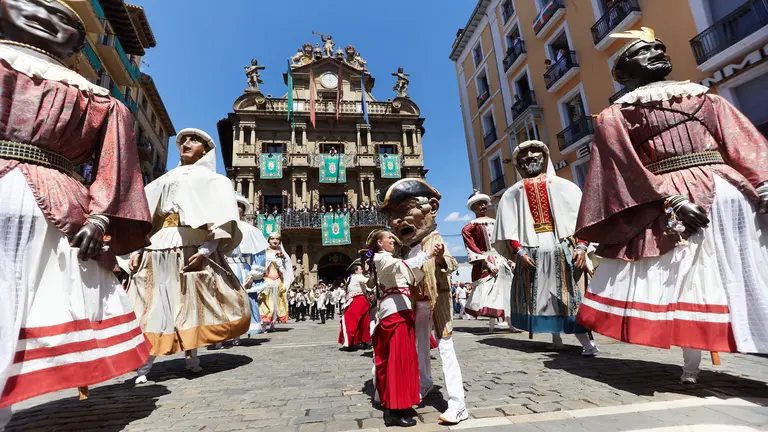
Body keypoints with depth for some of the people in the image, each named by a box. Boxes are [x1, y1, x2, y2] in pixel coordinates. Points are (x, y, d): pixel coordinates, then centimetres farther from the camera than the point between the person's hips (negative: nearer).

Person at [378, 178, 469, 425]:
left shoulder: (433, 239, -13)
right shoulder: (410, 248, 9)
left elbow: (451, 265, -25)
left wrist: (442, 259, -46)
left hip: (436, 300, -8)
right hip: (418, 302, 8)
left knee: (445, 347, -7)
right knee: (419, 346, 21)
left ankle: (457, 404, -2)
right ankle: (425, 384, 44)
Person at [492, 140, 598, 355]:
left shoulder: (564, 186, 13)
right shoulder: (512, 193, 13)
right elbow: (508, 226, 3)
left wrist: (581, 246, -8)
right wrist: (519, 251, -9)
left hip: (563, 249, 0)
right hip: (532, 252, 1)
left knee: (570, 295, -2)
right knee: (542, 296, 4)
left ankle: (586, 340, 5)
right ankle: (556, 338, 16)